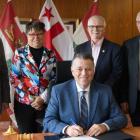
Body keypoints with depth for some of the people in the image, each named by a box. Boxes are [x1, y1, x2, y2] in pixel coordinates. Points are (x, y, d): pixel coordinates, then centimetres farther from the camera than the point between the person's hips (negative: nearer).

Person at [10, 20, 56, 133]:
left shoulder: (50, 55, 4)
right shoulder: (20, 53, -1)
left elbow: (55, 78, 2)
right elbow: (14, 78, -5)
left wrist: (43, 98, -9)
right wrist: (30, 99, -10)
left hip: (46, 103, 1)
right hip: (24, 103, -1)